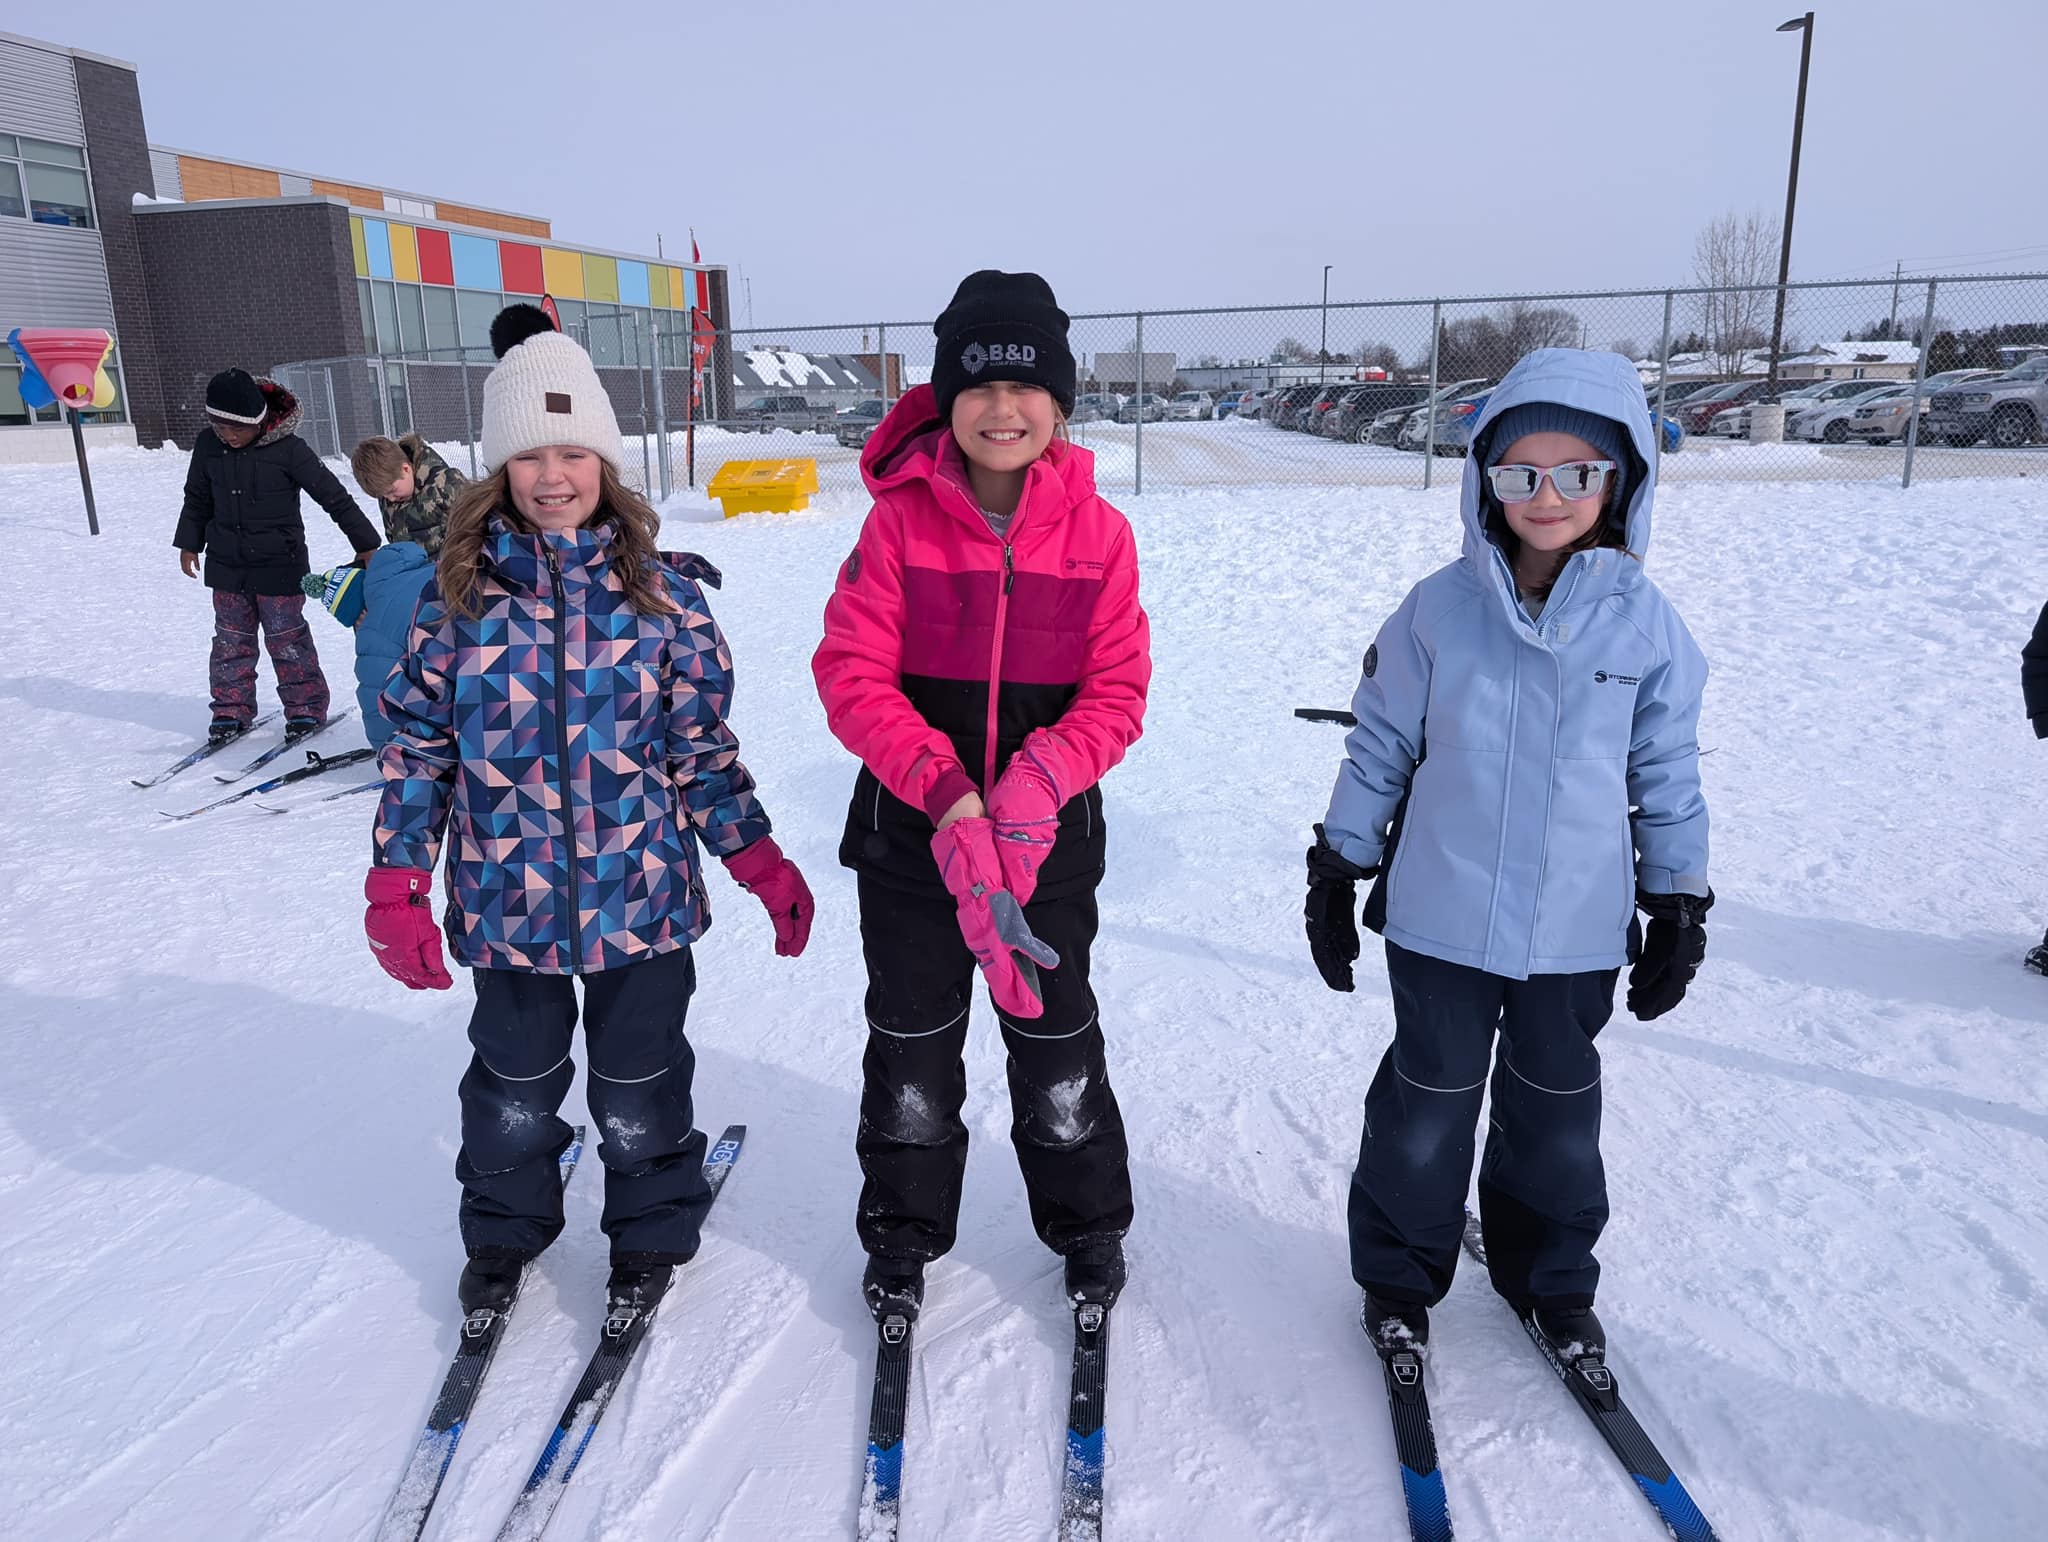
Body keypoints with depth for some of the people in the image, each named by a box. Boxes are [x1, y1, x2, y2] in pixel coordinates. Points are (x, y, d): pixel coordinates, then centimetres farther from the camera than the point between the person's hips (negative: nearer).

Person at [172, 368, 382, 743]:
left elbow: (333, 495, -13)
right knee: (231, 639, 11)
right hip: (227, 563, 5)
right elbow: (197, 497, 14)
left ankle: (306, 707, 14)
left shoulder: (287, 448, -17)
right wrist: (189, 543, 20)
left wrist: (365, 543, -13)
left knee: (286, 637, 1)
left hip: (278, 563, -5)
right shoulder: (208, 444, -2)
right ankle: (231, 709, 22)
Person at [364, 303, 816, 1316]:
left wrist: (759, 859, -3)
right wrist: (397, 881, -2)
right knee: (514, 1080, 19)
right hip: (506, 897, 1)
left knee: (638, 1082, 14)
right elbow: (418, 741, 3)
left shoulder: (660, 591, -5)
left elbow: (701, 747, 0)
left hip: (640, 893, -1)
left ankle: (652, 1230, 40)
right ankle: (505, 1229, 46)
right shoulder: (458, 591, -3)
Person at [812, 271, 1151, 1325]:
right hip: (911, 838, 0)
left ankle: (1088, 1224, 38)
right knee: (911, 1048, 14)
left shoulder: (1097, 531, -5)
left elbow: (1116, 691, -5)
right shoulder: (901, 518, -8)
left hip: (1049, 839, 1)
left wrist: (1038, 781, -23)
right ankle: (902, 1232, 37)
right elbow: (851, 673, -11)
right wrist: (945, 792, -24)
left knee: (1057, 1045, 14)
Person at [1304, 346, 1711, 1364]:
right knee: (1427, 1102, 12)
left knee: (1557, 1108, 18)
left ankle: (1551, 1277, 41)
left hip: (1580, 930, 2)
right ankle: (1399, 1274, 33)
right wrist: (1338, 869, 2)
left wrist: (1680, 905, 9)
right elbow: (1380, 746, 0)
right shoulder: (1440, 608, -7)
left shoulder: (1646, 622, -4)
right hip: (1442, 919, -1)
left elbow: (1667, 774, 5)